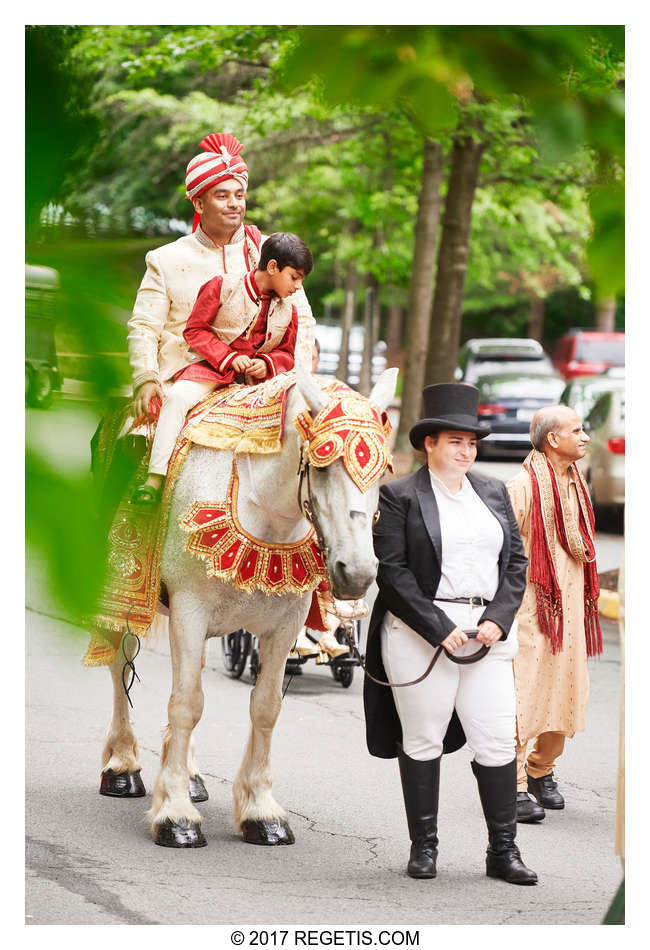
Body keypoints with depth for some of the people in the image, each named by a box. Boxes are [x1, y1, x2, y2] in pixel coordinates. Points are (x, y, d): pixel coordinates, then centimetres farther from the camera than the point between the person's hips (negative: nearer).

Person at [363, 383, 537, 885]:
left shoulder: (494, 493, 13)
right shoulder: (400, 496, -2)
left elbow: (516, 561, 11)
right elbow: (391, 570, -10)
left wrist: (497, 620, -5)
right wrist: (440, 630, -15)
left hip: (488, 631, 4)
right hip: (420, 633, -4)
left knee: (499, 741, 1)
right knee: (422, 741, 4)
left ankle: (504, 850, 8)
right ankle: (424, 847, 14)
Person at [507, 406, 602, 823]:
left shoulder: (576, 486, 13)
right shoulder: (522, 488, -13)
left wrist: (586, 602, 22)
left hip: (569, 608, 8)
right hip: (529, 608, -8)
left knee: (568, 691, 10)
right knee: (521, 695, -7)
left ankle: (541, 771, 28)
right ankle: (513, 785, -2)